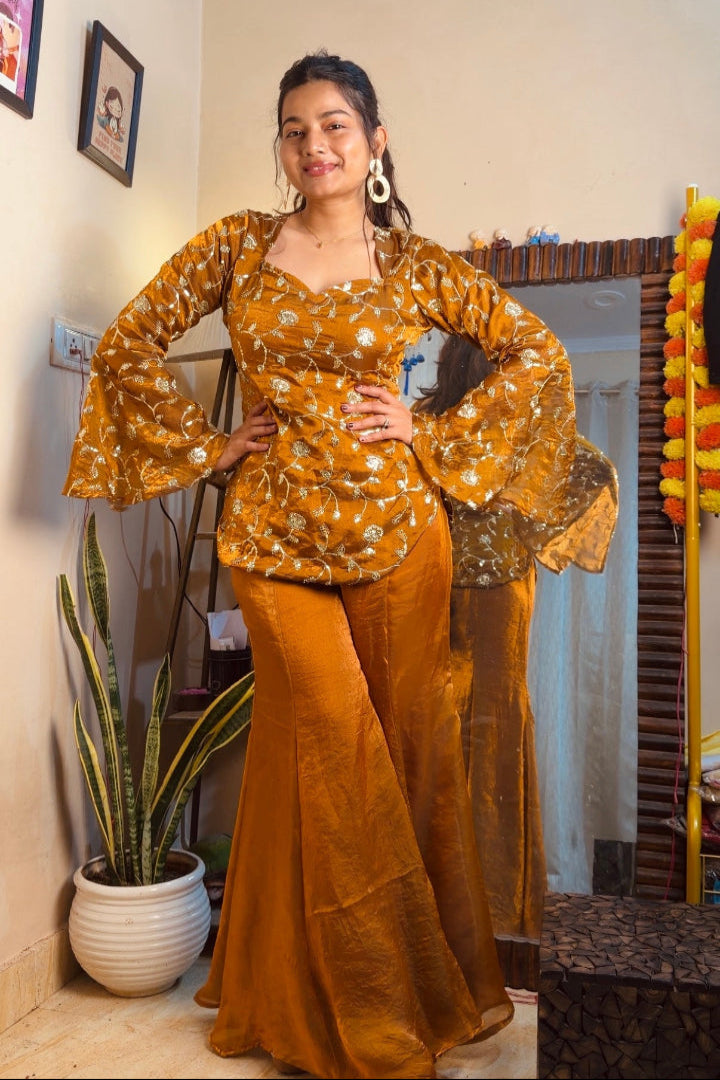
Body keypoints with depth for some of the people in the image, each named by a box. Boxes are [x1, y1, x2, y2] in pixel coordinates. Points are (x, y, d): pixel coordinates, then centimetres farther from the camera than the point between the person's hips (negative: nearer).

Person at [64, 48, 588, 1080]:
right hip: (272, 525, 0)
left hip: (391, 522, 1)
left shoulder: (414, 261, 6)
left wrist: (436, 434, -1)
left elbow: (538, 351, 8)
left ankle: (427, 986, 30)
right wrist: (208, 443, 2)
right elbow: (126, 344, 9)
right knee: (334, 744, -4)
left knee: (406, 738, 7)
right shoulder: (238, 244, 8)